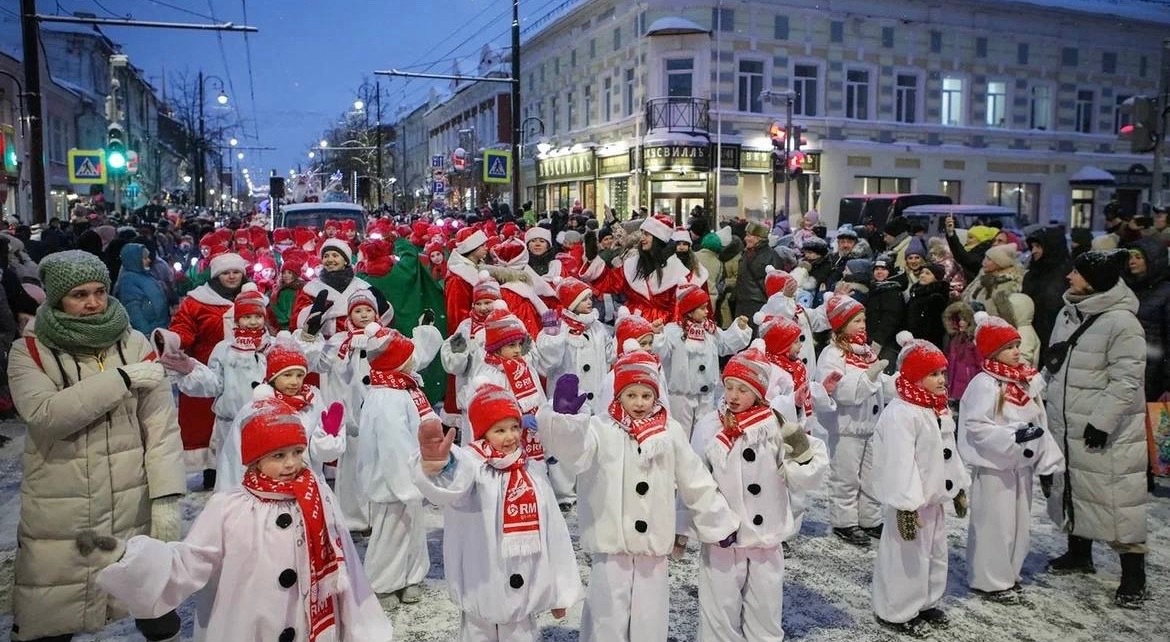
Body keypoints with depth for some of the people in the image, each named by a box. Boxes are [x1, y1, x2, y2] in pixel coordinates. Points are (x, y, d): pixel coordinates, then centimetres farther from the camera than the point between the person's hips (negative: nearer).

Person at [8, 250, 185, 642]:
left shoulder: (135, 344, -1)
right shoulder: (29, 351, -2)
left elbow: (162, 427, -6)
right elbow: (44, 415, -20)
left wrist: (166, 498, -13)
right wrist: (120, 379, -22)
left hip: (134, 503, 1)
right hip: (59, 512, 0)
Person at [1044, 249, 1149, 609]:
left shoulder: (1121, 321, -17)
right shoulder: (1068, 313, 8)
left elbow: (1127, 380, -19)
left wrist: (1101, 420, -22)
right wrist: (1050, 409, 18)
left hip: (1105, 430, -8)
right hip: (1067, 426, 8)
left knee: (1115, 496, -3)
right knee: (1071, 487, 18)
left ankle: (1134, 576, 8)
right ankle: (1079, 554, 35)